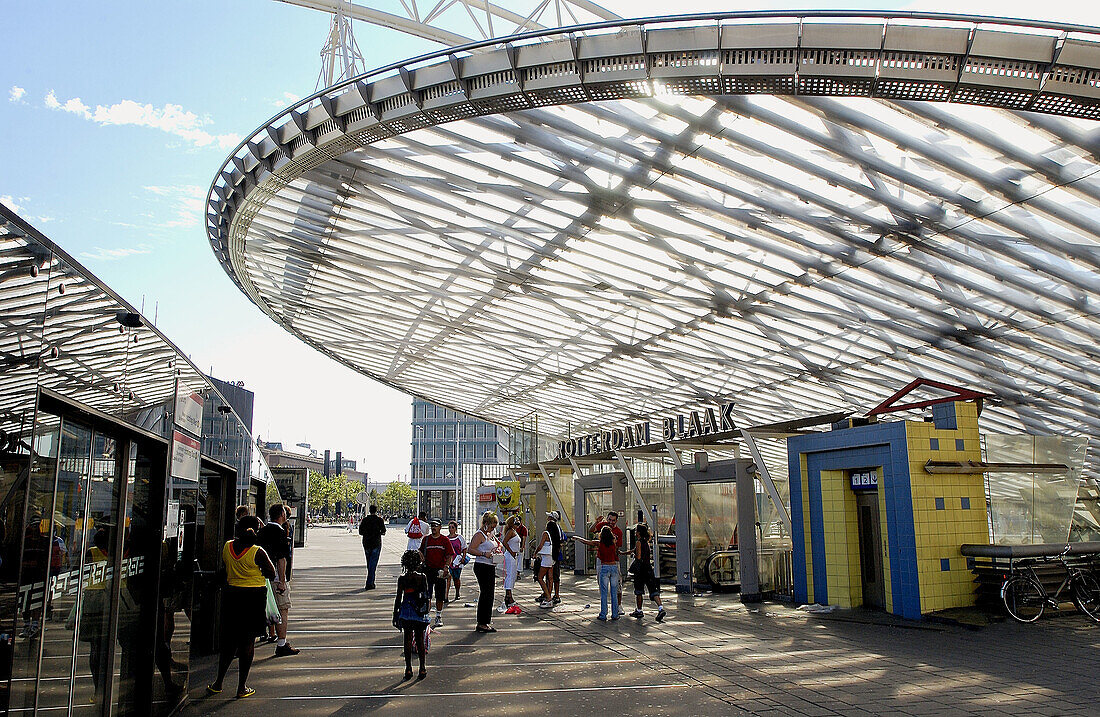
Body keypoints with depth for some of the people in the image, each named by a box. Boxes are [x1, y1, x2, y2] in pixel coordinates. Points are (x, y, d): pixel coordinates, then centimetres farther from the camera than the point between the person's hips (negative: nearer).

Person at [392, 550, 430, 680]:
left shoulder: (402, 579, -7)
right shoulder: (422, 577, -4)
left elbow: (398, 598, -4)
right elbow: (426, 595, 2)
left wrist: (395, 614, 6)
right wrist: (425, 609, 14)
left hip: (406, 613, -1)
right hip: (420, 613, 1)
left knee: (408, 640, 8)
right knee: (420, 640, 9)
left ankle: (408, 669, 11)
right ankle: (422, 669, 13)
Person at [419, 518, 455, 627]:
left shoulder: (445, 540, 0)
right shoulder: (426, 539, 6)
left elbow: (450, 555, -1)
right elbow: (421, 553, 13)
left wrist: (446, 567, -13)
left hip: (440, 571, -1)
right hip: (428, 569, 1)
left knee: (440, 597, 7)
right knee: (426, 596, -5)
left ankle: (439, 618, 19)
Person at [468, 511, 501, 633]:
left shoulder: (491, 535, 16)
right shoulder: (479, 535, -10)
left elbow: (498, 544, 33)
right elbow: (470, 549, -18)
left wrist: (498, 549, 10)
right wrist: (484, 554, -25)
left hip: (491, 567, 9)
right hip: (482, 567, -9)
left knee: (488, 595, 13)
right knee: (486, 594, -9)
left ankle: (486, 620, 23)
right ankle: (482, 623, -4)